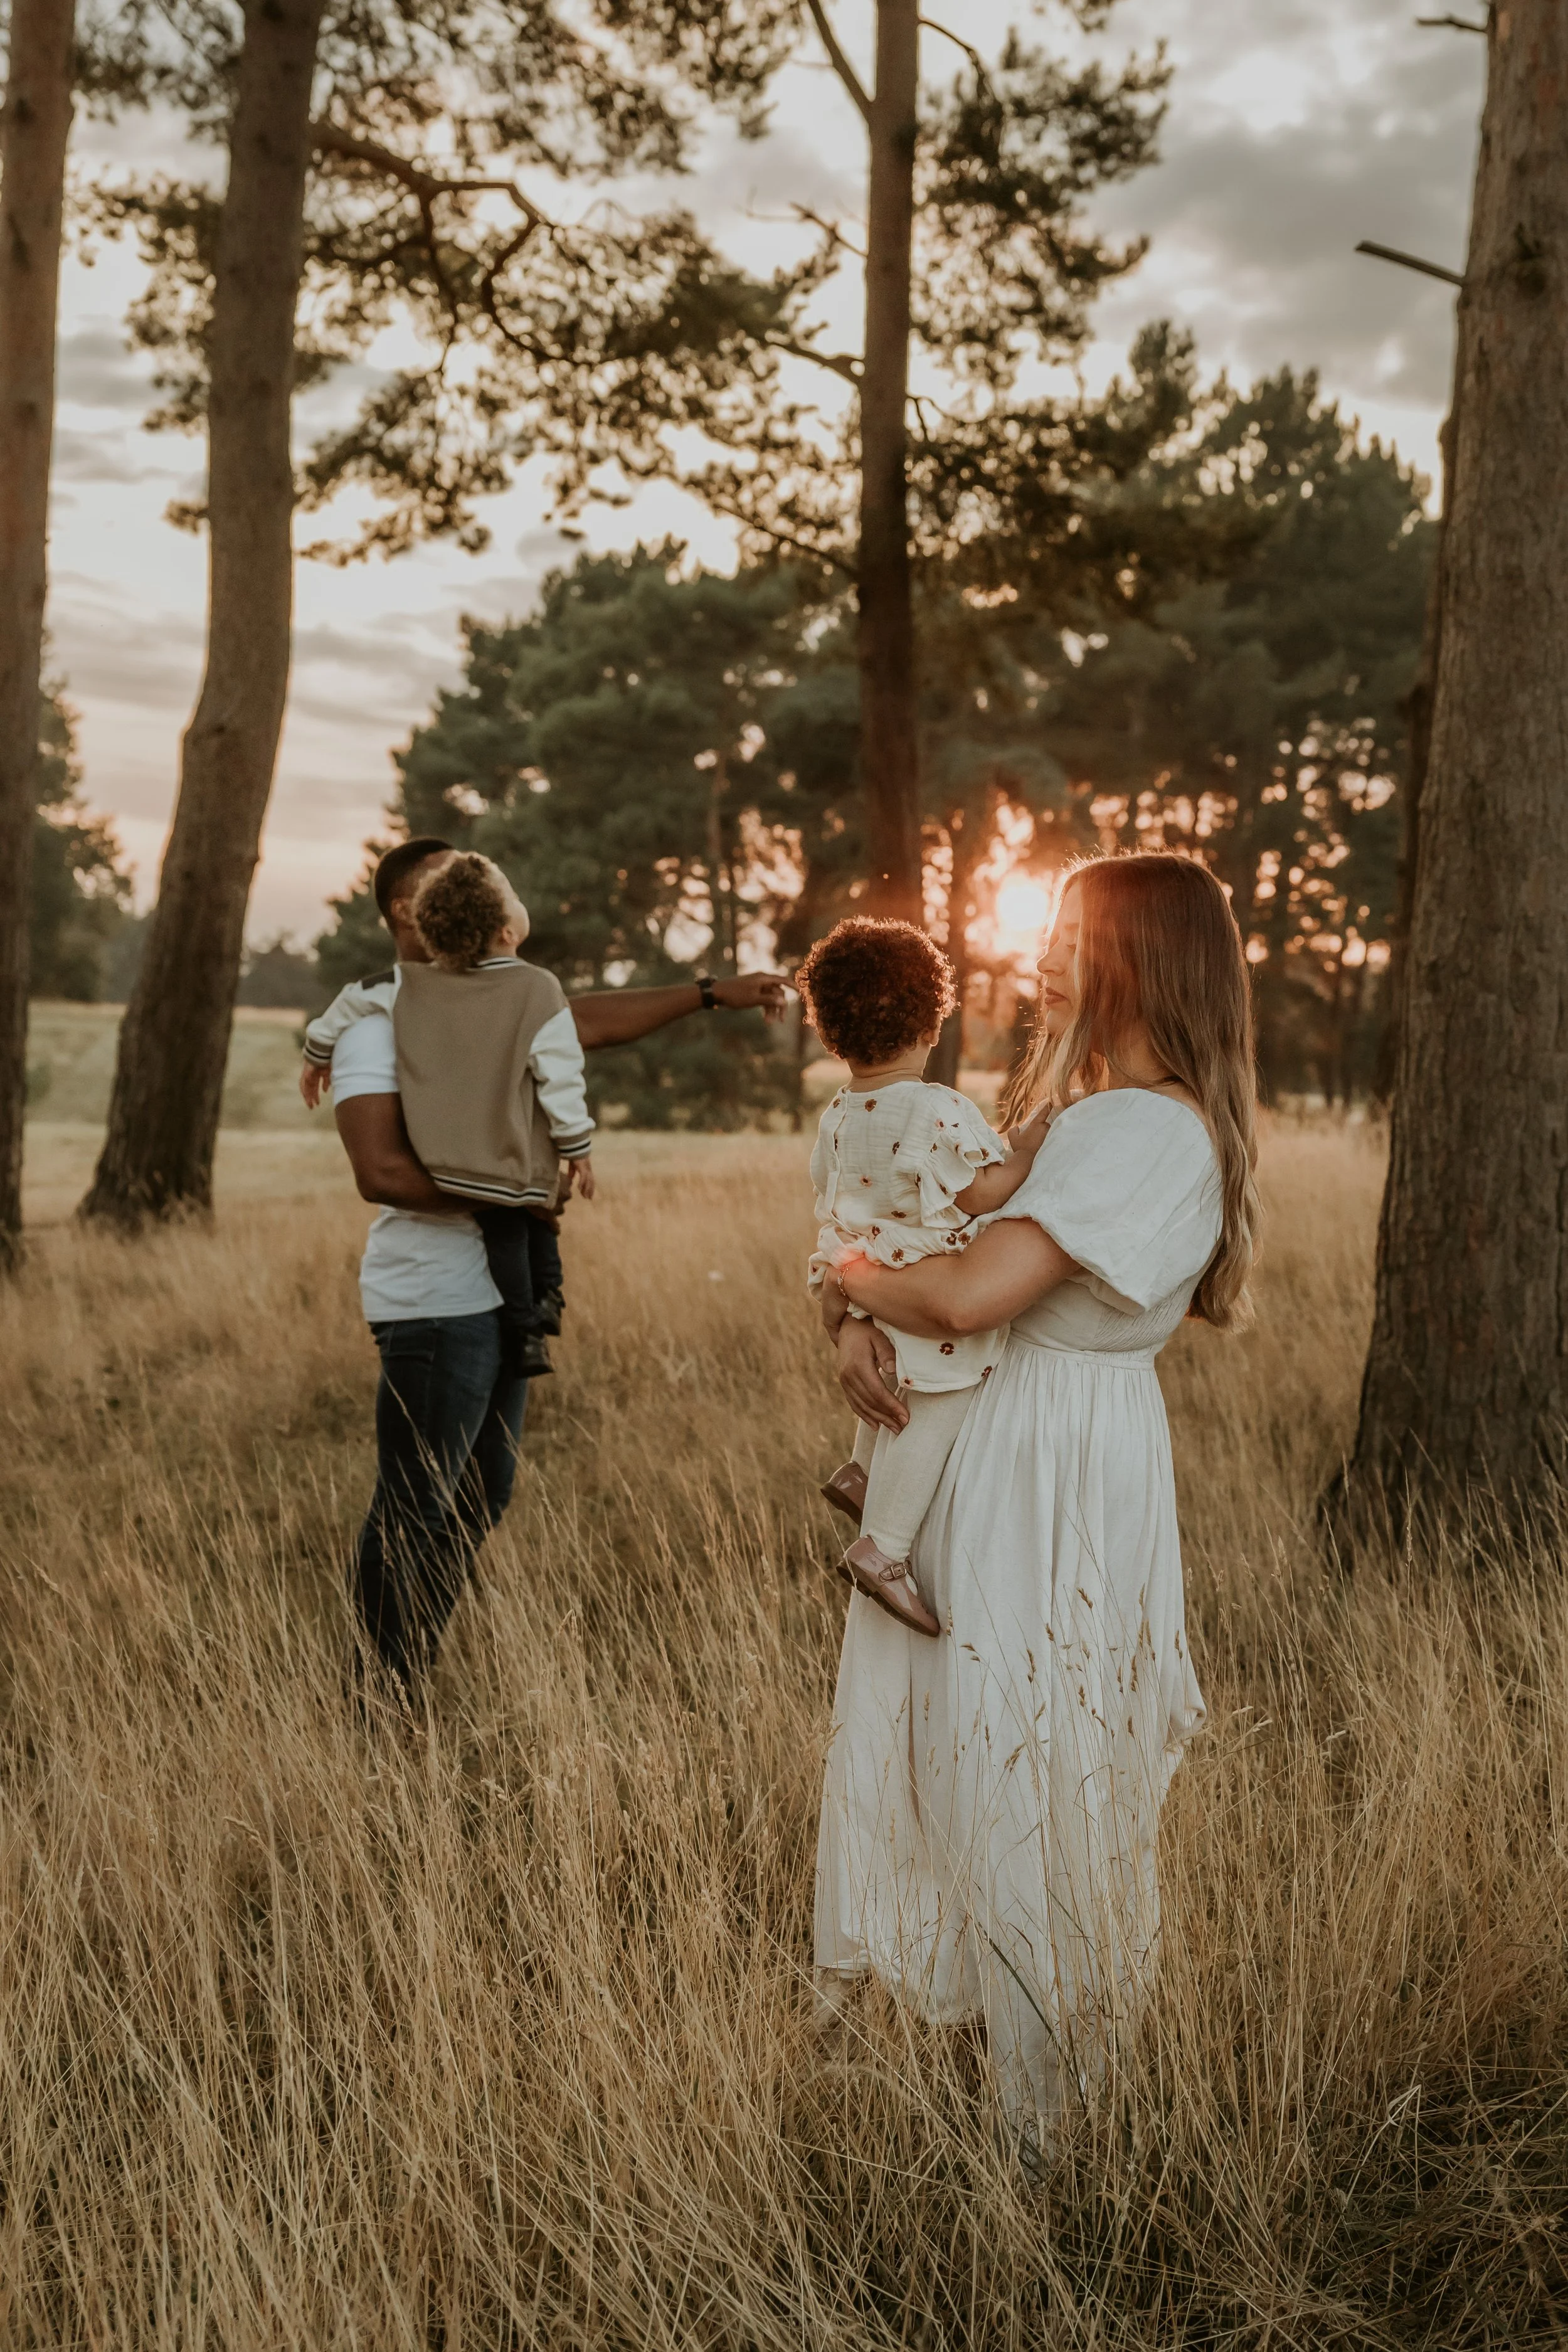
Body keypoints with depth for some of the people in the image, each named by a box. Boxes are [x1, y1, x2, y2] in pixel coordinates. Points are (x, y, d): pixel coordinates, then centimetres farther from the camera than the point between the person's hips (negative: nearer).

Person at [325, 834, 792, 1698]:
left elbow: (590, 1019, 24)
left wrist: (713, 993, 23)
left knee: (480, 1495, 14)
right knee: (413, 1512, -4)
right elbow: (381, 1171, -20)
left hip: (494, 1293, 9)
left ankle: (405, 1687, 25)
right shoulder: (375, 1019, -11)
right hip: (433, 1300, -9)